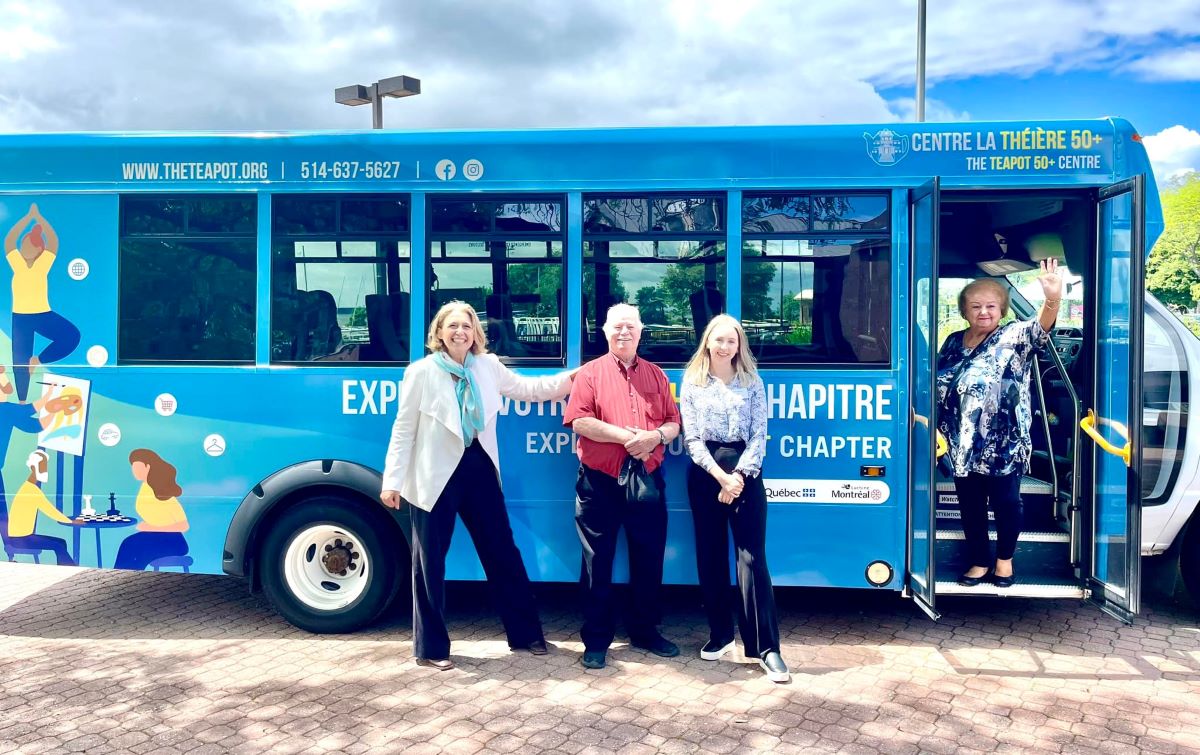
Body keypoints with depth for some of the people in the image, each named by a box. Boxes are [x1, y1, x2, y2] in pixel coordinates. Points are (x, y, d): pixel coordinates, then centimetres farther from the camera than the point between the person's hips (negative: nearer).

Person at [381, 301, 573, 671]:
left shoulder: (488, 366, 3)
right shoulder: (421, 372, -8)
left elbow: (527, 389, 12)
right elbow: (404, 430, -7)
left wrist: (575, 376, 6)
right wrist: (393, 480, -10)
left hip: (479, 469, 4)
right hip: (435, 476, -4)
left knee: (503, 553, 12)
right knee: (430, 563, 6)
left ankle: (525, 633, 27)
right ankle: (431, 647, 20)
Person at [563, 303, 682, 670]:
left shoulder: (655, 375, 11)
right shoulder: (590, 373, 0)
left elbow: (673, 422, 9)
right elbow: (579, 421, -12)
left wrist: (655, 436, -14)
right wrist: (625, 436, -19)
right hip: (600, 482, -3)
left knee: (648, 558, 11)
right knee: (597, 561, 4)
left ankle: (645, 630, 27)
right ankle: (596, 639, 15)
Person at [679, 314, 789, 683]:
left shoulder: (752, 383, 5)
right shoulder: (692, 382, 5)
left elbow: (759, 436, -1)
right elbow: (691, 438, -2)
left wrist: (739, 476, -14)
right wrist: (721, 475, -13)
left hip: (745, 473, -1)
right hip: (705, 474, 1)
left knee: (751, 558, -6)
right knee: (710, 556, 7)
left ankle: (766, 647, -3)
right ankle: (720, 633, 22)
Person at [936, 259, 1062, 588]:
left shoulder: (1015, 337, -3)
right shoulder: (953, 343, 10)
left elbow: (1040, 327, -25)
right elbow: (937, 384, 18)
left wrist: (1052, 299, -46)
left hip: (1003, 445, -4)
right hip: (963, 446, 4)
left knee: (1006, 502, 4)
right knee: (970, 506, 10)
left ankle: (1004, 559, 26)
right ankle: (979, 562, 25)